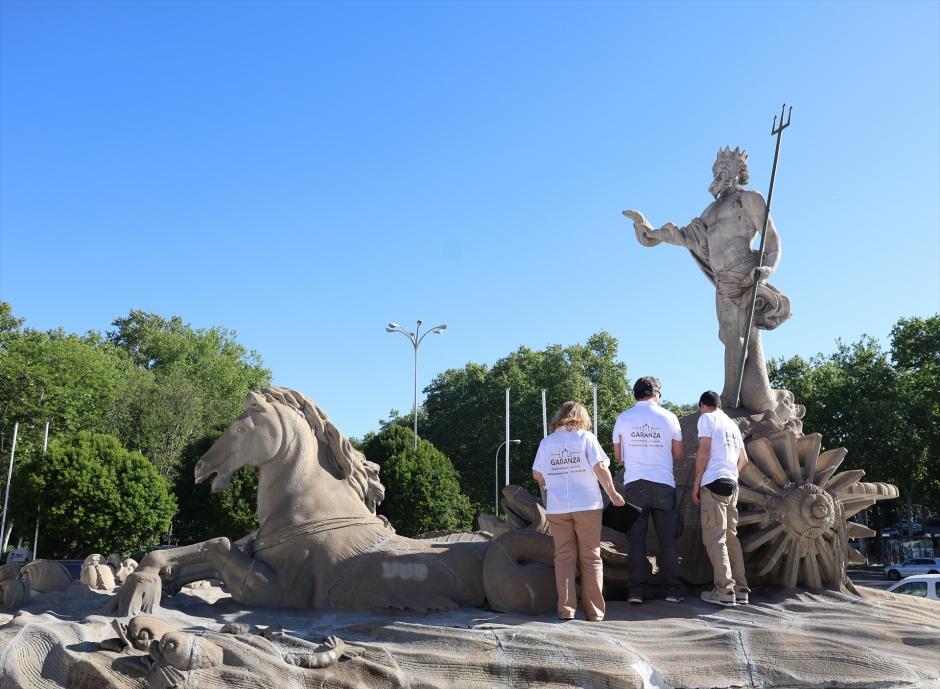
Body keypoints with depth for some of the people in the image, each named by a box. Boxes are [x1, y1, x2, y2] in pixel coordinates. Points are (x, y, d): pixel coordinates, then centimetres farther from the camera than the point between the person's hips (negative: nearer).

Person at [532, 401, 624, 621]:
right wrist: (612, 493, 2)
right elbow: (600, 467, -9)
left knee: (564, 559, 8)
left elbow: (536, 474, 8)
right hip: (587, 505, -1)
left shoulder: (546, 442, 7)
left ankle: (566, 610, 2)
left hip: (557, 509, 2)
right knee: (591, 558, 8)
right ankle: (594, 611, 9)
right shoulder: (586, 437, 0)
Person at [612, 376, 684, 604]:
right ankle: (672, 590, 10)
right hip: (663, 485, 0)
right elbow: (678, 453, 9)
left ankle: (636, 591, 3)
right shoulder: (668, 417, 2)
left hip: (634, 485, 0)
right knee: (667, 540, 8)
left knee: (637, 539, 4)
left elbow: (618, 456, 10)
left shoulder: (623, 418, 3)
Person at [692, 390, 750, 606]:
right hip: (732, 483, 7)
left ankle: (725, 591, -10)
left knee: (714, 539, -6)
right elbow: (743, 459, 23)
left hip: (714, 482, -7)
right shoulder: (732, 424, 22)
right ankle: (740, 591, 11)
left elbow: (704, 451, -9)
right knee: (731, 537, 11)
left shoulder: (706, 418, 0)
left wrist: (696, 483, -4)